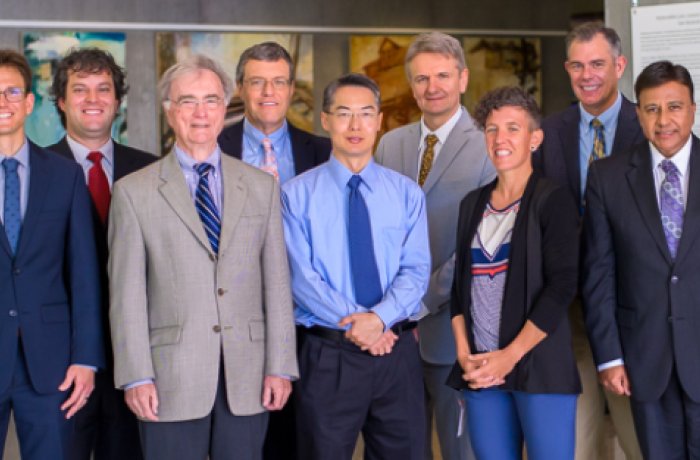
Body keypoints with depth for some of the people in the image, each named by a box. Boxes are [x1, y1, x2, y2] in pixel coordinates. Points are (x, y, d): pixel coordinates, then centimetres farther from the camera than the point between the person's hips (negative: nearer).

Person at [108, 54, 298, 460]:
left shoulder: (262, 187, 10)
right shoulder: (133, 192, 3)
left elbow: (277, 282, 6)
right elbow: (127, 294, -1)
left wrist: (280, 366, 1)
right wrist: (136, 377, -7)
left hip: (247, 380, 2)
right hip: (171, 381, -2)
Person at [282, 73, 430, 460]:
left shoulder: (407, 192, 7)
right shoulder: (297, 194, 1)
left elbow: (416, 270, -1)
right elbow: (301, 276, -6)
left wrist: (379, 317, -18)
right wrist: (352, 324, -15)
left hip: (397, 350, 2)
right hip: (326, 354, -2)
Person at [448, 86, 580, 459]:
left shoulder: (553, 200, -2)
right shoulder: (473, 204, 14)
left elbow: (561, 286, -10)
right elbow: (461, 284, 14)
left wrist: (510, 355, -13)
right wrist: (464, 353, 1)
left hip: (539, 366, -4)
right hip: (480, 369, 5)